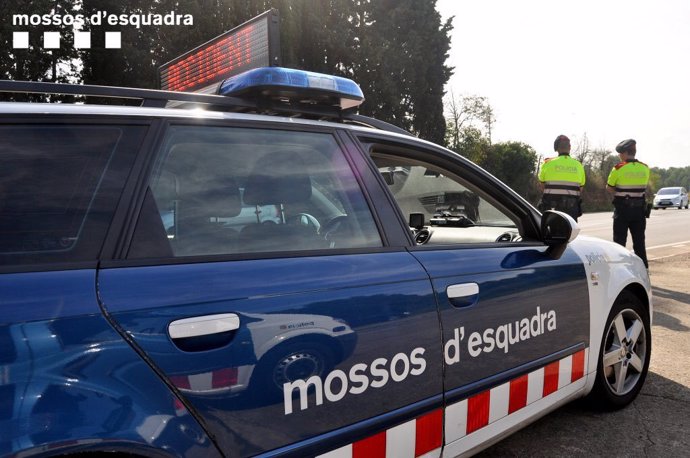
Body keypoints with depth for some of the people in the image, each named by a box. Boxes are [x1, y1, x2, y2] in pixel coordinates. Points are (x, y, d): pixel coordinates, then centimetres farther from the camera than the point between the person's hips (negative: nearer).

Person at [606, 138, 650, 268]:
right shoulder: (645, 168, 2)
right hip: (639, 208, 4)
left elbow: (609, 188, -6)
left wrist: (619, 193, 5)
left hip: (622, 209, -4)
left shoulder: (618, 168, -12)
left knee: (619, 241, 4)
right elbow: (644, 187, 8)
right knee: (639, 241, 13)